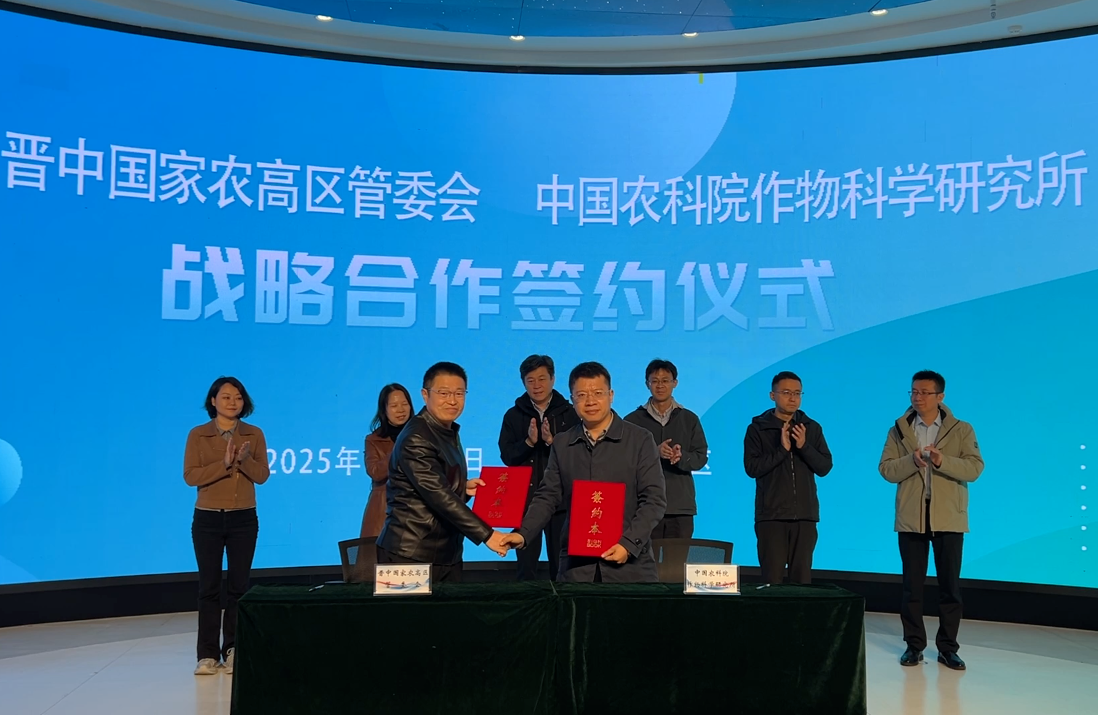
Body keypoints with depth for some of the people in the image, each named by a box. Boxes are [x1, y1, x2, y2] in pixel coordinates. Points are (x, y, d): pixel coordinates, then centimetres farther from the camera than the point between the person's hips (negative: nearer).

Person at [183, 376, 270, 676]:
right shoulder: (198, 435, -1)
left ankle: (233, 651, 11)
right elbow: (190, 476, -9)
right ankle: (208, 654, 6)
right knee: (209, 585, 1)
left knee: (238, 585, 3)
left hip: (243, 519, 1)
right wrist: (224, 464, -21)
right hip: (208, 518, -1)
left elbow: (262, 476, -3)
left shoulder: (254, 434, 3)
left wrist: (244, 460, -22)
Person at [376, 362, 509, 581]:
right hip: (411, 556, -8)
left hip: (447, 554, 8)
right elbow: (438, 495, -22)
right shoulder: (416, 439, -16)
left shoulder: (449, 432, 14)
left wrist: (464, 488, 2)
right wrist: (486, 534, -23)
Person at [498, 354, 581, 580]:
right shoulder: (513, 415, 5)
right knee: (526, 564, 6)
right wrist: (528, 442, -19)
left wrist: (552, 441, -20)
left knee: (561, 563, 7)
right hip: (525, 500, 1)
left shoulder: (570, 413, 2)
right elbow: (507, 456, -2)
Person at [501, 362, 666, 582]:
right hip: (576, 564, 2)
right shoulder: (562, 444, 9)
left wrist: (629, 543, -16)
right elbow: (548, 497, 8)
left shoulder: (640, 439, -1)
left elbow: (654, 499, -5)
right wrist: (523, 534, -8)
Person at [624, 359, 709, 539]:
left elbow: (701, 457, 7)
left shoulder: (689, 419, 13)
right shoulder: (633, 420, 8)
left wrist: (681, 457, -14)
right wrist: (654, 452, -18)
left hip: (681, 506, 1)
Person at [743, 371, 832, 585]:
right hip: (771, 515, -2)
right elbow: (752, 467, -8)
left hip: (805, 515, 2)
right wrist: (782, 449, -16)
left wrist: (803, 446, -13)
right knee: (772, 579, -4)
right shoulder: (758, 428, 2)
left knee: (802, 578, 3)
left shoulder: (812, 428, 10)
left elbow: (825, 467, 3)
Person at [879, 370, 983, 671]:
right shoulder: (898, 430, 7)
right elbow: (886, 469, -1)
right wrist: (912, 461, -19)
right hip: (911, 517, 1)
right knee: (912, 584, 5)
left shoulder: (962, 430, 4)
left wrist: (943, 461, -23)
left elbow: (975, 468, -7)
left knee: (950, 585, 3)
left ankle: (947, 647, 12)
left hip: (948, 517, -1)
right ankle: (914, 645, 14)